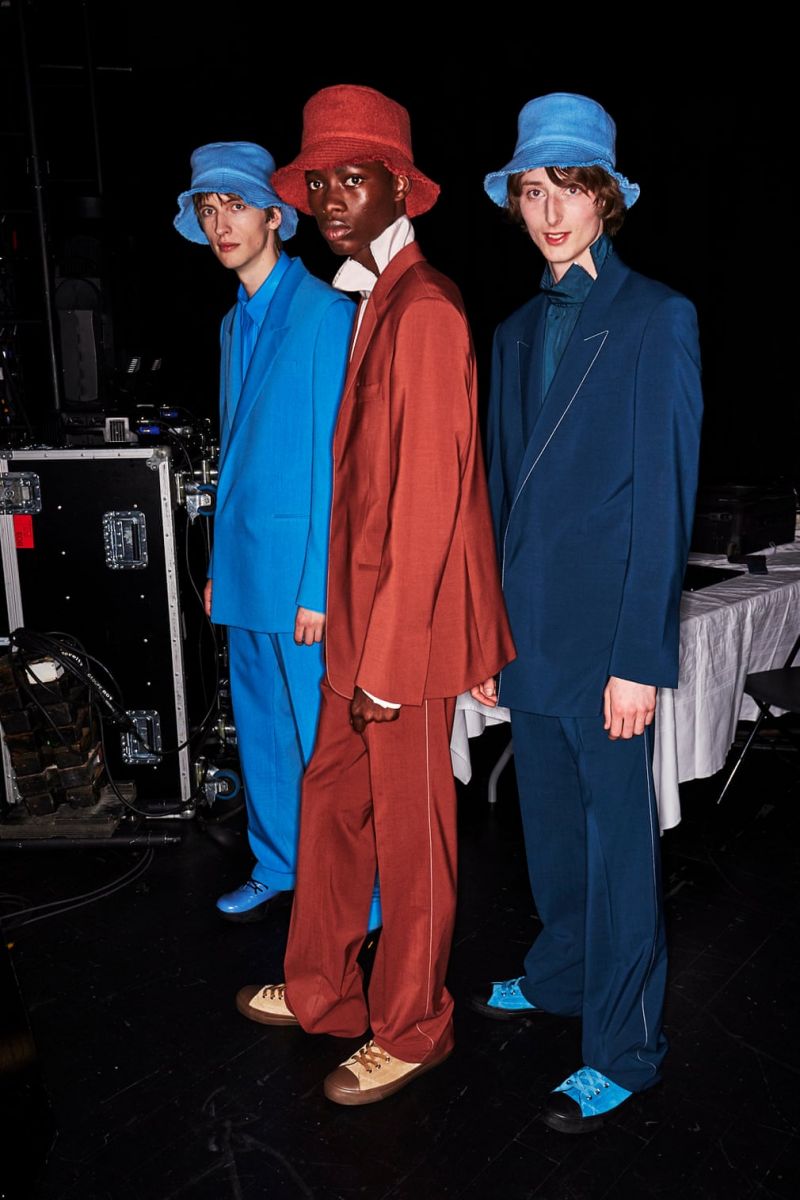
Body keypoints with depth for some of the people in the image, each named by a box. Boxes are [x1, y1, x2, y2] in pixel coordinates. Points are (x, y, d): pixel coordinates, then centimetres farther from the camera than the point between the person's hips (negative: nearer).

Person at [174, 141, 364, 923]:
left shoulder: (324, 313, -10)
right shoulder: (235, 322, 15)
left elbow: (334, 455, -14)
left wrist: (318, 585, -17)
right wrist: (219, 565, 17)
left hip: (301, 564, -8)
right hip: (246, 565, 8)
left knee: (319, 736, 2)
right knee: (259, 727, 17)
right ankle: (278, 866, 35)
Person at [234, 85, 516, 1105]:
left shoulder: (425, 311, -16)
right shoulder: (373, 304, 13)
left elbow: (429, 503, -21)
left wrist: (389, 665, -18)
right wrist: (353, 635, 15)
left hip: (408, 630, -9)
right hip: (355, 618, 9)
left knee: (409, 837, 8)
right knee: (331, 804, 19)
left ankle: (410, 1031, 30)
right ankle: (320, 992, 40)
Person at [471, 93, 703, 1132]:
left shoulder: (657, 318, -6)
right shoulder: (516, 332, 12)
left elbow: (666, 497, -12)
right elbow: (501, 490, 13)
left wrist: (641, 657, -15)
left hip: (607, 635, -6)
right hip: (527, 627, 6)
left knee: (620, 838, 6)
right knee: (551, 823, 19)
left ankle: (624, 1048, 24)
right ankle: (562, 975, 41)